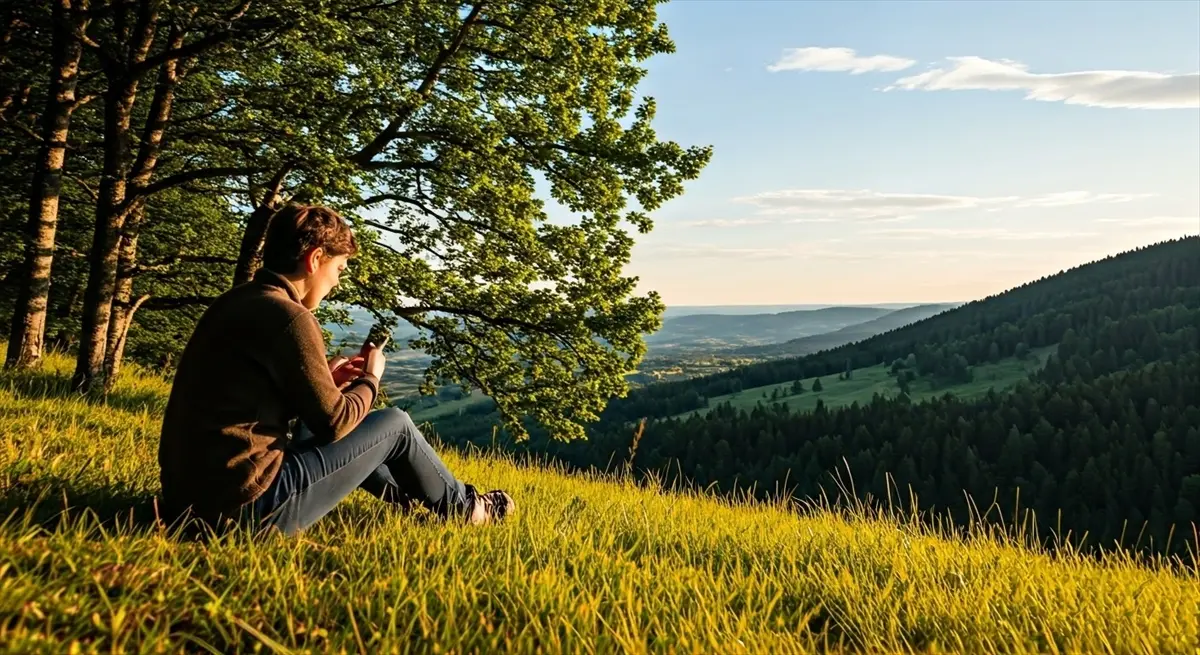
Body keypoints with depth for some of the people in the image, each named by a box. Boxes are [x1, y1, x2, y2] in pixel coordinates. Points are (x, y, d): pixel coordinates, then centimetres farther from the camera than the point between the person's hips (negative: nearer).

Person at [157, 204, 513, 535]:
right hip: (246, 503, -9)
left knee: (328, 438, 29)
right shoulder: (288, 316, -18)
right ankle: (463, 506, 27)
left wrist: (323, 379, 15)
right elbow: (333, 423, -13)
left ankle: (414, 497, 45)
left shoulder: (233, 303, 9)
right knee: (394, 425, 4)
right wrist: (370, 380, 5)